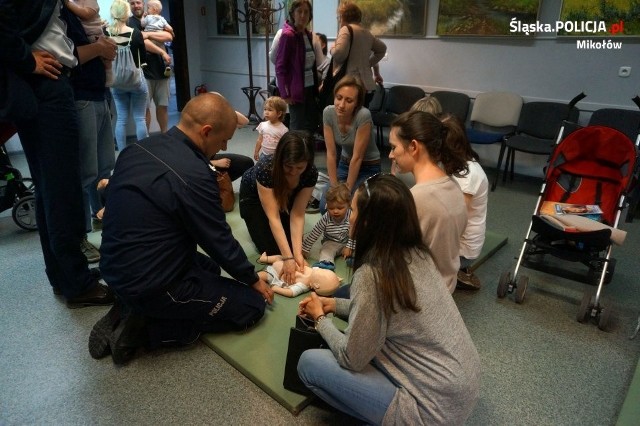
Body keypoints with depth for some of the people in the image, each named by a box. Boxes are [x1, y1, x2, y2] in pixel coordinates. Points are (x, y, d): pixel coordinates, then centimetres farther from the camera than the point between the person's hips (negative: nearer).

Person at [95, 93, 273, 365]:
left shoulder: (138, 148, 0)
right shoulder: (194, 175, -26)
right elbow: (220, 241, -15)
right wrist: (253, 279, 3)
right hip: (151, 283, -9)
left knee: (209, 267, 29)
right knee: (252, 305, 2)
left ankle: (132, 309, 13)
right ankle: (146, 328, 0)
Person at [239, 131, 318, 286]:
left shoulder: (311, 173, -30)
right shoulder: (265, 169, -41)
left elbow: (297, 214, -28)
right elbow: (273, 217, -40)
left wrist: (297, 252, -37)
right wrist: (288, 258, -43)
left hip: (284, 197, 3)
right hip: (254, 195, -3)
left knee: (291, 242, -7)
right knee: (272, 249, -11)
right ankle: (256, 223, 16)